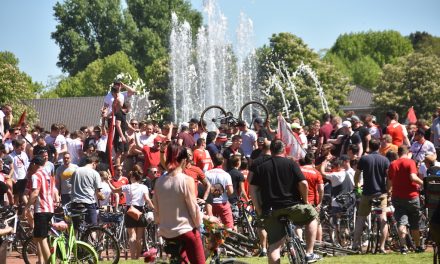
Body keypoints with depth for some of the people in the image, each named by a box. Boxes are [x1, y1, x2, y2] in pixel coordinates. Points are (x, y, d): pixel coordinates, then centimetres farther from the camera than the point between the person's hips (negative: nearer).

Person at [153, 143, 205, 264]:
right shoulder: (186, 180, -15)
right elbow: (193, 207, -11)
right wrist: (198, 224, 4)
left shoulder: (159, 181, -1)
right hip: (185, 230, -6)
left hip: (165, 231, 6)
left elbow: (156, 208, 6)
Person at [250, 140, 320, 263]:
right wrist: (305, 201, 6)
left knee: (274, 245, 6)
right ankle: (309, 253, 18)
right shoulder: (291, 164, 1)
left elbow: (252, 189, 4)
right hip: (291, 206, -2)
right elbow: (303, 184, -8)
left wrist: (259, 210, 8)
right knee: (312, 214, 25)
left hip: (270, 211, 2)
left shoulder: (261, 167, 9)